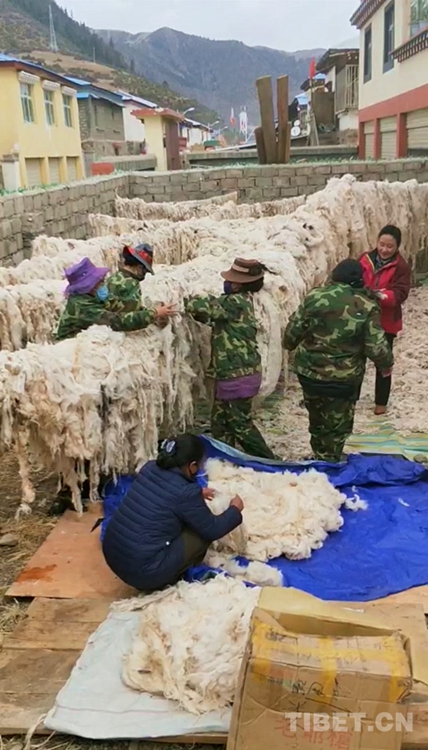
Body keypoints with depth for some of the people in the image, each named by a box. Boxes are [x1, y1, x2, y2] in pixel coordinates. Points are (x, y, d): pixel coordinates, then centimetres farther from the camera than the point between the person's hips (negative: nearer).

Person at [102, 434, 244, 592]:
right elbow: (212, 529, -2)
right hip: (142, 572, -8)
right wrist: (235, 509, 14)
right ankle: (166, 582, 13)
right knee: (203, 533, 5)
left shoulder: (150, 468, 2)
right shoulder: (185, 493, -18)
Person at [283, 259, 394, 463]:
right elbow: (376, 347, -12)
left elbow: (293, 329, -1)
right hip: (342, 378, -4)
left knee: (316, 418, 24)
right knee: (337, 425, 13)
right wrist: (387, 363, 9)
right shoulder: (367, 307, -13)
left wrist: (289, 345, 21)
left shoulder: (315, 296, -7)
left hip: (309, 372, 4)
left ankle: (319, 458, 43)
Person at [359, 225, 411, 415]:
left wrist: (383, 296, -38)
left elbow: (400, 294, -20)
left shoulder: (401, 267, -11)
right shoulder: (365, 259, -1)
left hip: (386, 322, -3)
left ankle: (381, 402, 23)